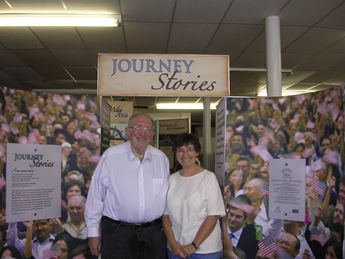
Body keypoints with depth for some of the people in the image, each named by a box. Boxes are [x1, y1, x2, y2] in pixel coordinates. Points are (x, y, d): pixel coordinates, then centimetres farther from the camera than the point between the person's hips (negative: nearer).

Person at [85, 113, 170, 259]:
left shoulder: (162, 158, 1)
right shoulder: (110, 156, -10)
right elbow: (96, 195, -4)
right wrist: (93, 232, 0)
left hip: (153, 232, 3)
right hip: (117, 232, -3)